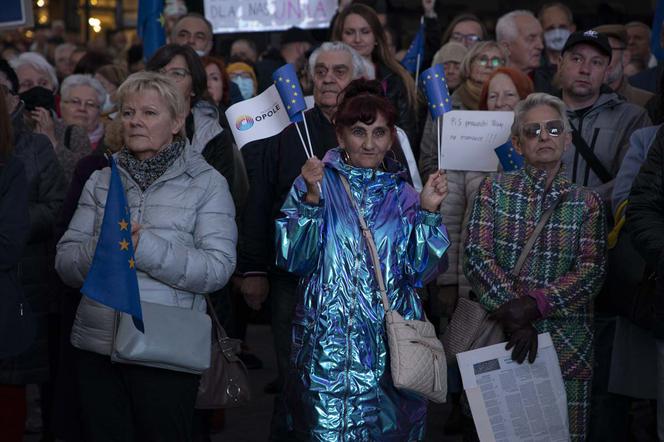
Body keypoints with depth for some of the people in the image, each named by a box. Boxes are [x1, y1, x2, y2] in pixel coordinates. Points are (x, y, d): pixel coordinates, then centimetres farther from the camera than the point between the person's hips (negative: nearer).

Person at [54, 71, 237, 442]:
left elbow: (218, 269, -12)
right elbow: (65, 264, 5)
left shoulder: (207, 183, 0)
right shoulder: (101, 181, 12)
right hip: (96, 346, 4)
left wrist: (146, 247, -22)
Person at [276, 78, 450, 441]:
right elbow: (294, 258, -8)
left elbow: (419, 270, 2)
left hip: (391, 340, 2)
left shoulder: (402, 194, 9)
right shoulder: (316, 183, 2)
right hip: (328, 339, -2)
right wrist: (311, 198, -19)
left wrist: (427, 210, -9)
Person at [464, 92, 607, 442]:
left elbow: (592, 269, -5)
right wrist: (513, 314, -18)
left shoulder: (586, 202, 7)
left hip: (567, 339, 1)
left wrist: (536, 304, -19)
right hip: (500, 335, -1)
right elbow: (477, 256, -6)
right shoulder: (494, 190, 5)